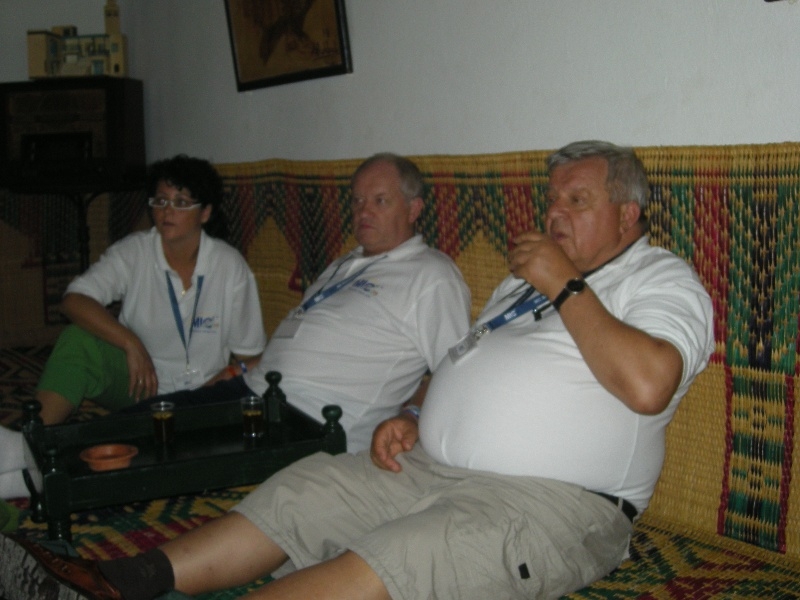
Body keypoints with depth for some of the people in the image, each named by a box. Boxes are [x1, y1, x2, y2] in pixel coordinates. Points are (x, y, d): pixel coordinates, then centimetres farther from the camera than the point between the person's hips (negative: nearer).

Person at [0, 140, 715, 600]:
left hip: (552, 500, -8)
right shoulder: (526, 277, 24)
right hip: (430, 465, 8)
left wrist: (566, 286, -12)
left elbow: (647, 385, -20)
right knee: (299, 493, -6)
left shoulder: (664, 280, 0)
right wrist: (413, 418, 7)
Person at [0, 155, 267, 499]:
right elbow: (74, 301, -19)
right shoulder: (133, 252, -5)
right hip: (137, 383, 1)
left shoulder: (230, 266, -6)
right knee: (80, 339, -26)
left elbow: (249, 357, -2)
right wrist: (131, 343, -30)